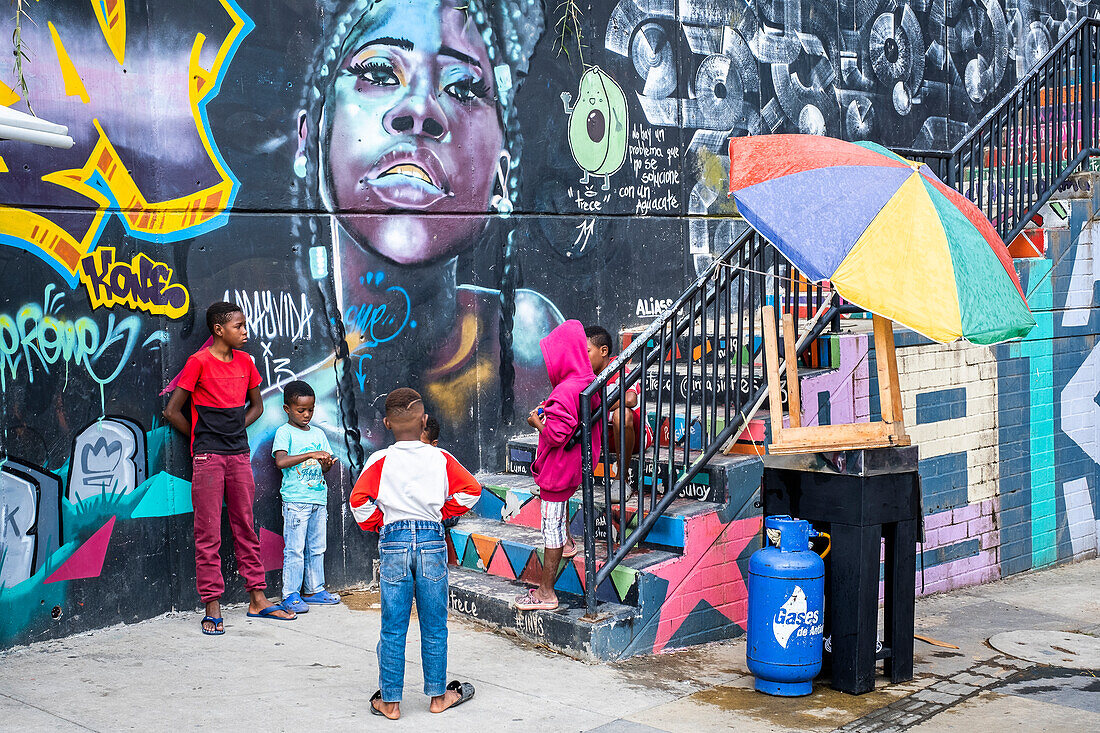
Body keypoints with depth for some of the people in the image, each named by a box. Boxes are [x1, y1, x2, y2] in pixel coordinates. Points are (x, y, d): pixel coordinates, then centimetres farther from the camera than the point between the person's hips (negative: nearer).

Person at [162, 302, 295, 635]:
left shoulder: (245, 362, 9)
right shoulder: (199, 362, -7)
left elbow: (256, 405, 22)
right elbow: (172, 411, -5)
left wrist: (236, 430, 8)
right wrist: (202, 439, 3)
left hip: (239, 454, 5)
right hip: (208, 458, -5)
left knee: (246, 528, 10)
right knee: (208, 534, -2)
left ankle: (257, 599, 16)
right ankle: (212, 608, 3)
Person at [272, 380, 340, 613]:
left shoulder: (318, 434, 14)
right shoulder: (285, 432, -4)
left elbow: (323, 467, 14)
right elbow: (281, 461, -20)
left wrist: (326, 465, -10)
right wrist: (311, 455, -25)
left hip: (319, 498, 6)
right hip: (295, 500, -6)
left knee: (317, 547, 11)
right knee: (294, 549, -5)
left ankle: (314, 590, 19)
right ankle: (290, 595, 1)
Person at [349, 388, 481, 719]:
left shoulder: (380, 461, -2)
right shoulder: (441, 459, 2)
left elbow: (359, 500, -7)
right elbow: (470, 490, 2)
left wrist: (377, 525, 8)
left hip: (394, 542, -1)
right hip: (432, 539, 1)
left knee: (393, 629, 6)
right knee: (434, 627, 10)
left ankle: (389, 701, 11)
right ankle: (438, 696, 20)